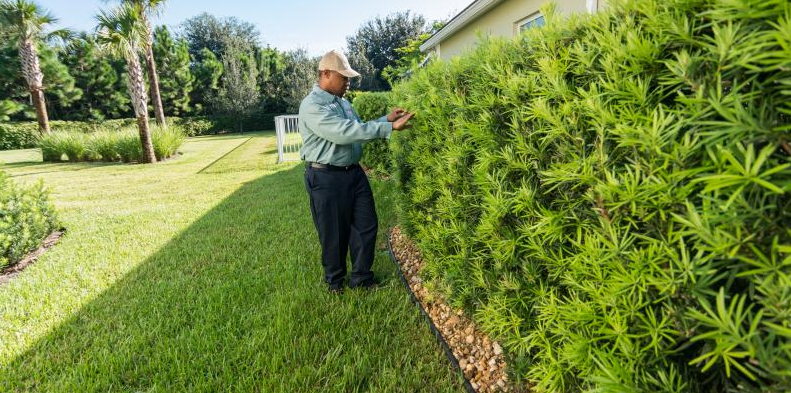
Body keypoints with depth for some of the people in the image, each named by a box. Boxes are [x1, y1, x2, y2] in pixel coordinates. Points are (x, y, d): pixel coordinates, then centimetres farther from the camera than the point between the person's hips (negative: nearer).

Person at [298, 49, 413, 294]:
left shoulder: (342, 101, 12)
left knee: (366, 226, 11)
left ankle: (361, 278, 27)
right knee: (334, 233, 6)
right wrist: (389, 128, -30)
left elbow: (358, 129, 19)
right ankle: (335, 280, 29)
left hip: (354, 172, 8)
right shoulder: (312, 106, -17)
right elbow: (344, 132, -29)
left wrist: (386, 118, 5)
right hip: (327, 177, -8)